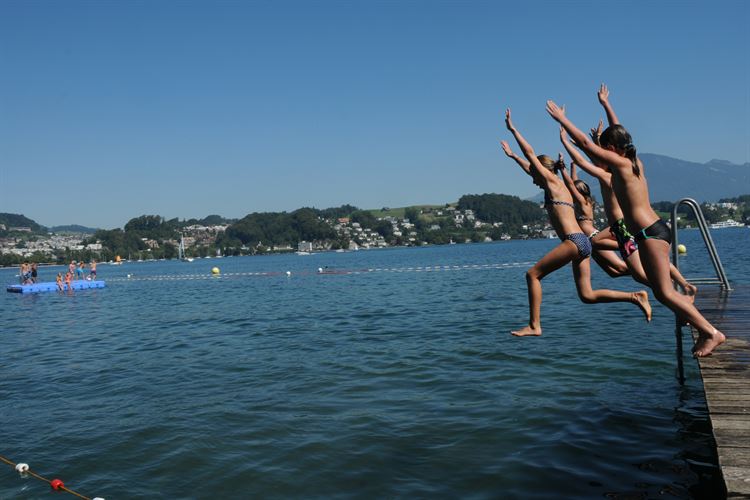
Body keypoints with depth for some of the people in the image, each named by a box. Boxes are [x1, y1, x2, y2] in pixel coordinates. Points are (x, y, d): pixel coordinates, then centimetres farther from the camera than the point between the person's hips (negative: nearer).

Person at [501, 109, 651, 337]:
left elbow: (530, 154, 1)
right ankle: (635, 296, -1)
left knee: (533, 274, -2)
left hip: (573, 242, -9)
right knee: (587, 295, 6)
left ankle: (534, 326, -3)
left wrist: (512, 129, 6)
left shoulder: (552, 181, 1)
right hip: (582, 243, 9)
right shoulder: (555, 185, 23)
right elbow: (530, 167, 39)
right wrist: (512, 155, 46)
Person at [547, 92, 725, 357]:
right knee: (661, 291, 15)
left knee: (665, 292, -9)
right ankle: (703, 331, 21)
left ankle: (712, 333, -7)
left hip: (651, 234, -10)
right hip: (654, 231, 10)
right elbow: (618, 134, 28)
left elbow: (585, 143, -12)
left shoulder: (621, 163, -11)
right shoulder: (634, 161, 12)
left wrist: (561, 119, -3)